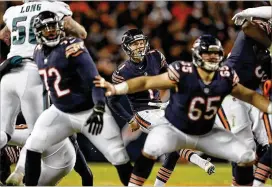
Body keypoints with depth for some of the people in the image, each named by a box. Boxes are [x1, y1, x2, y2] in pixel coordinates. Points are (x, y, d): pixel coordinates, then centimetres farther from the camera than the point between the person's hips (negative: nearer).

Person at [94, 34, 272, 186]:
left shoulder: (225, 78, -15)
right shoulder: (182, 74, -28)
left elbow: (250, 96, 1)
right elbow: (147, 82, -27)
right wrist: (115, 88, -39)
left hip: (206, 133, 5)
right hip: (173, 128, -5)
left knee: (248, 158, -3)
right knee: (151, 149, -36)